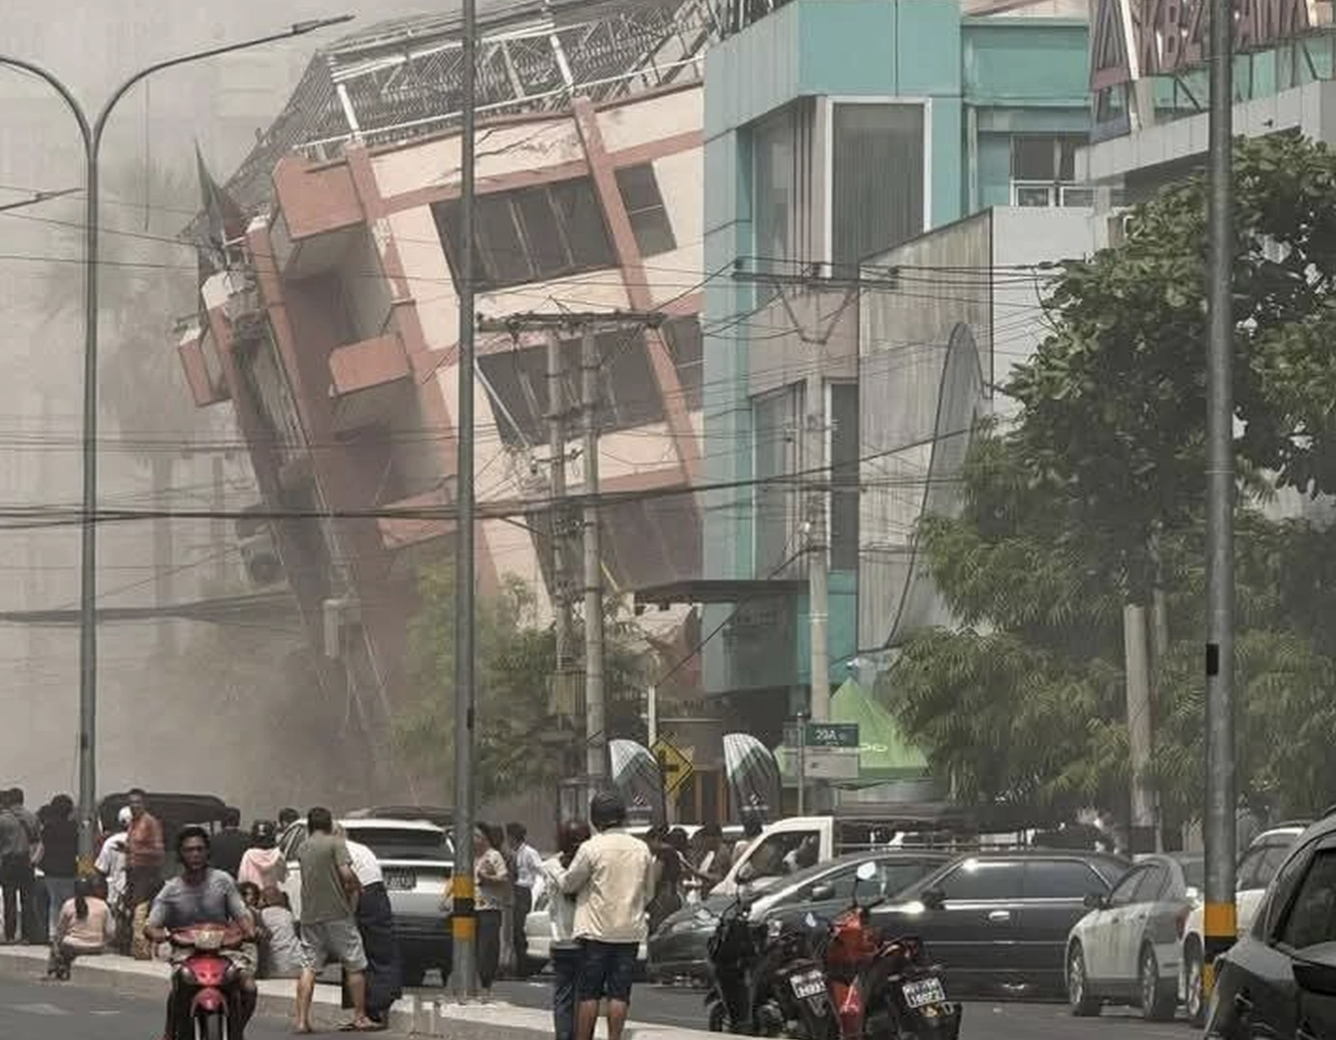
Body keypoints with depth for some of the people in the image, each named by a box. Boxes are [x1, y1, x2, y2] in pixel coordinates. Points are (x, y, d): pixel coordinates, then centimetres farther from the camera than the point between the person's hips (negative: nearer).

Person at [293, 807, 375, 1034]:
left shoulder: (302, 849, 11)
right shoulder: (335, 844, -5)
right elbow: (346, 873, -16)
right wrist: (353, 888, 4)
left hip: (310, 915, 5)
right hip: (337, 913, -5)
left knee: (308, 967, 4)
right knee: (355, 966, 7)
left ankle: (302, 1020, -4)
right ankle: (360, 1017, 9)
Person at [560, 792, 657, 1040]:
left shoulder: (591, 848, -11)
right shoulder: (642, 849, 3)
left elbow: (568, 885, -2)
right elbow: (648, 892, 12)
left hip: (596, 930, -3)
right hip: (630, 931, 3)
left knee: (589, 993, 2)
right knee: (619, 994, 4)